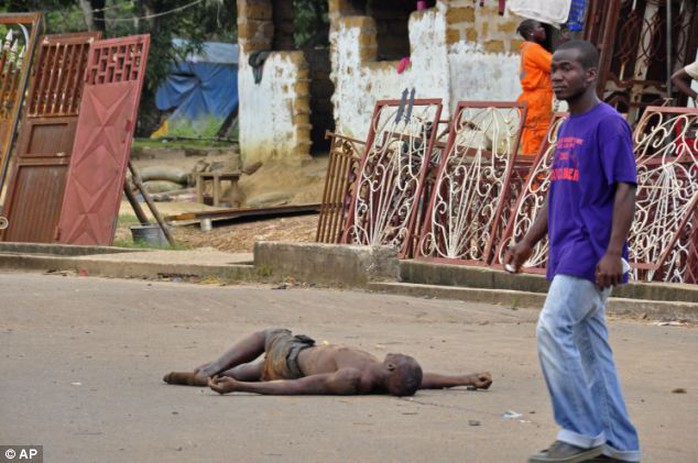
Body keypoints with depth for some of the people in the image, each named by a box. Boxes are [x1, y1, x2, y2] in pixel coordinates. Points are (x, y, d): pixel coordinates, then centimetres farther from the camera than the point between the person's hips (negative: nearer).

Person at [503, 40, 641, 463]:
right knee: (590, 346, 9)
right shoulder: (567, 128, 17)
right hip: (567, 253, 9)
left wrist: (613, 252, -22)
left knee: (554, 330, -15)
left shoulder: (608, 124, -10)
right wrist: (529, 241, 18)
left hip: (591, 253, -9)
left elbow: (625, 189, -15)